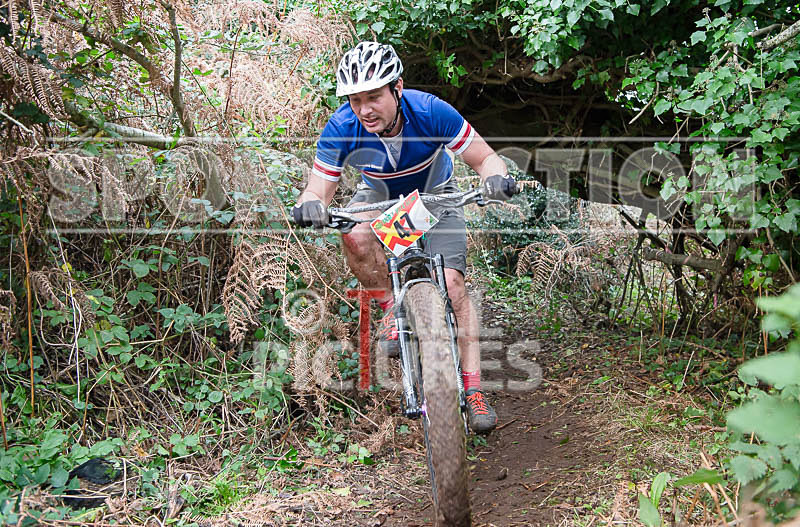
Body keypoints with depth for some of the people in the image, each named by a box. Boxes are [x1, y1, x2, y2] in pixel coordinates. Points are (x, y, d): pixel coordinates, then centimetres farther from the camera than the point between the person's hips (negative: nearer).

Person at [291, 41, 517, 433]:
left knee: (451, 284, -18)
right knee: (356, 236, -33)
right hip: (380, 195, 1)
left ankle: (473, 391, -9)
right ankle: (392, 307, -6)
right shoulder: (341, 129, -29)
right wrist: (311, 205, -48)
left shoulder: (430, 112, -32)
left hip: (435, 196, -1)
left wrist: (495, 178, -47)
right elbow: (319, 189, -24)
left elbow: (486, 158, -24)